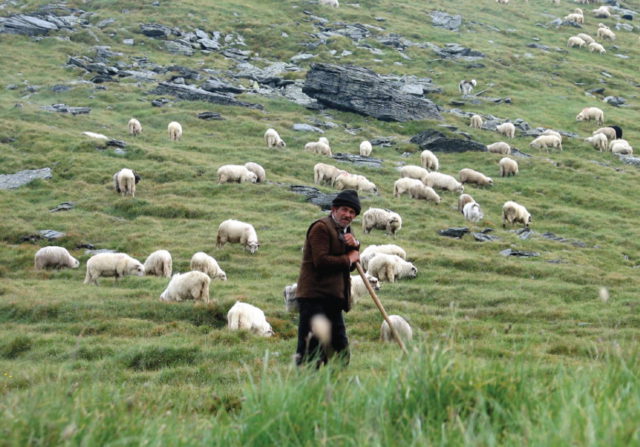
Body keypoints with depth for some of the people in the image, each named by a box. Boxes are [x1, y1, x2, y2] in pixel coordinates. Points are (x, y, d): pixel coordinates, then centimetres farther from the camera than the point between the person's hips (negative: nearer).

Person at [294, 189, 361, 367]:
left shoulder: (344, 231, 20)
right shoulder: (321, 227, -8)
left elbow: (352, 264, 18)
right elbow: (321, 261, -20)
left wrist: (355, 245, -1)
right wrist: (348, 259, -7)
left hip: (333, 298, 10)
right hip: (315, 296, -10)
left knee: (340, 346, 10)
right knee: (312, 347, -11)